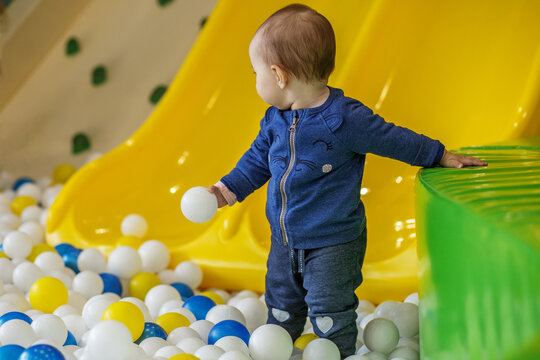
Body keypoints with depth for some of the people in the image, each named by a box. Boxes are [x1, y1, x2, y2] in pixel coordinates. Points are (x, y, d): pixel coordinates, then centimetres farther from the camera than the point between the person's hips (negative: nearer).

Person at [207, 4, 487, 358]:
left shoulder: (347, 119, -21)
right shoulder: (275, 120, 0)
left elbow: (393, 140, -9)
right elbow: (258, 159, 15)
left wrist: (442, 156, -2)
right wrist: (228, 189, 7)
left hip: (333, 245, -6)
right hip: (284, 241, 7)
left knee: (331, 319, -3)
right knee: (281, 311, 19)